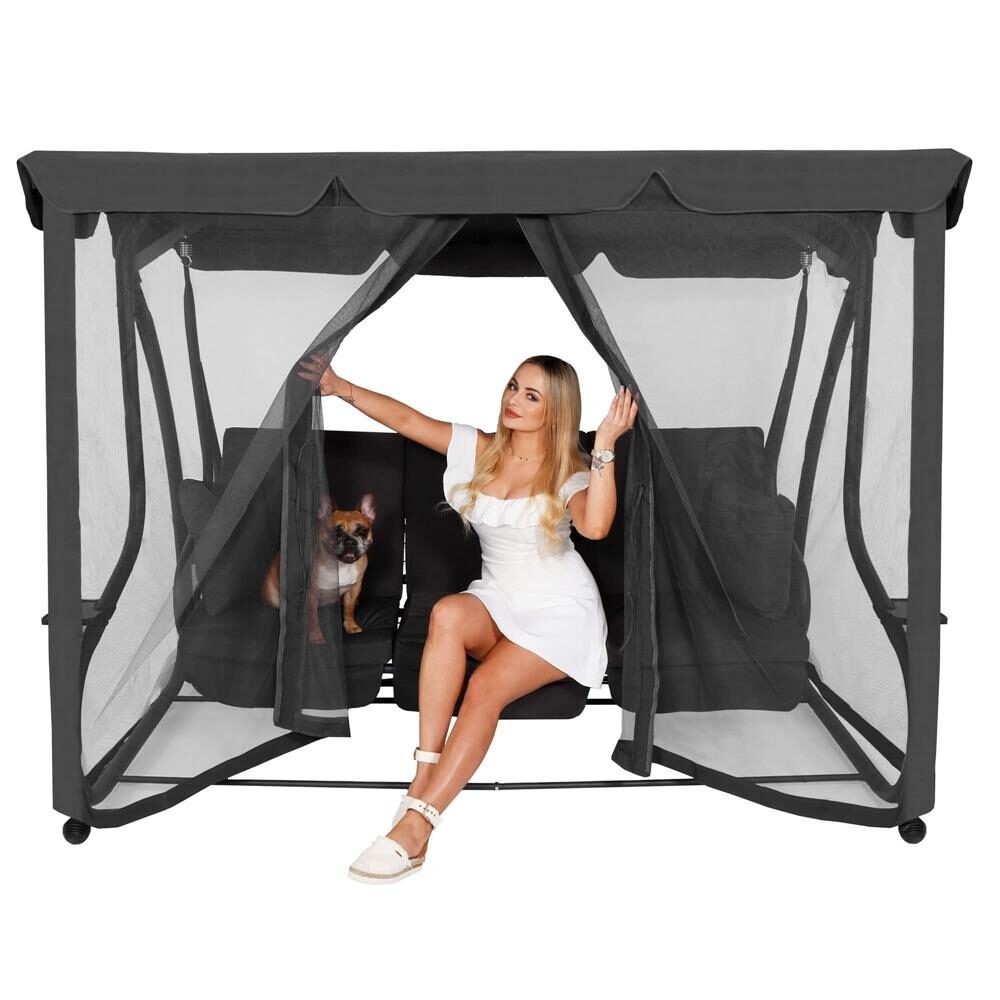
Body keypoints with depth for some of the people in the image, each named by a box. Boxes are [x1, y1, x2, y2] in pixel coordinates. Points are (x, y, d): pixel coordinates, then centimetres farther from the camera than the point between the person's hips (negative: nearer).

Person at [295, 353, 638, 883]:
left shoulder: (569, 471, -8)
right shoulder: (478, 448, 5)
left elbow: (595, 525, -28)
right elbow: (406, 418, 5)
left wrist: (605, 446, -35)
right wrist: (341, 387, -1)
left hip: (559, 612, -3)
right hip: (496, 600, 4)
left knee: (485, 687, -29)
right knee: (447, 612, -33)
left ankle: (414, 827, -26)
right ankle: (424, 775, -31)